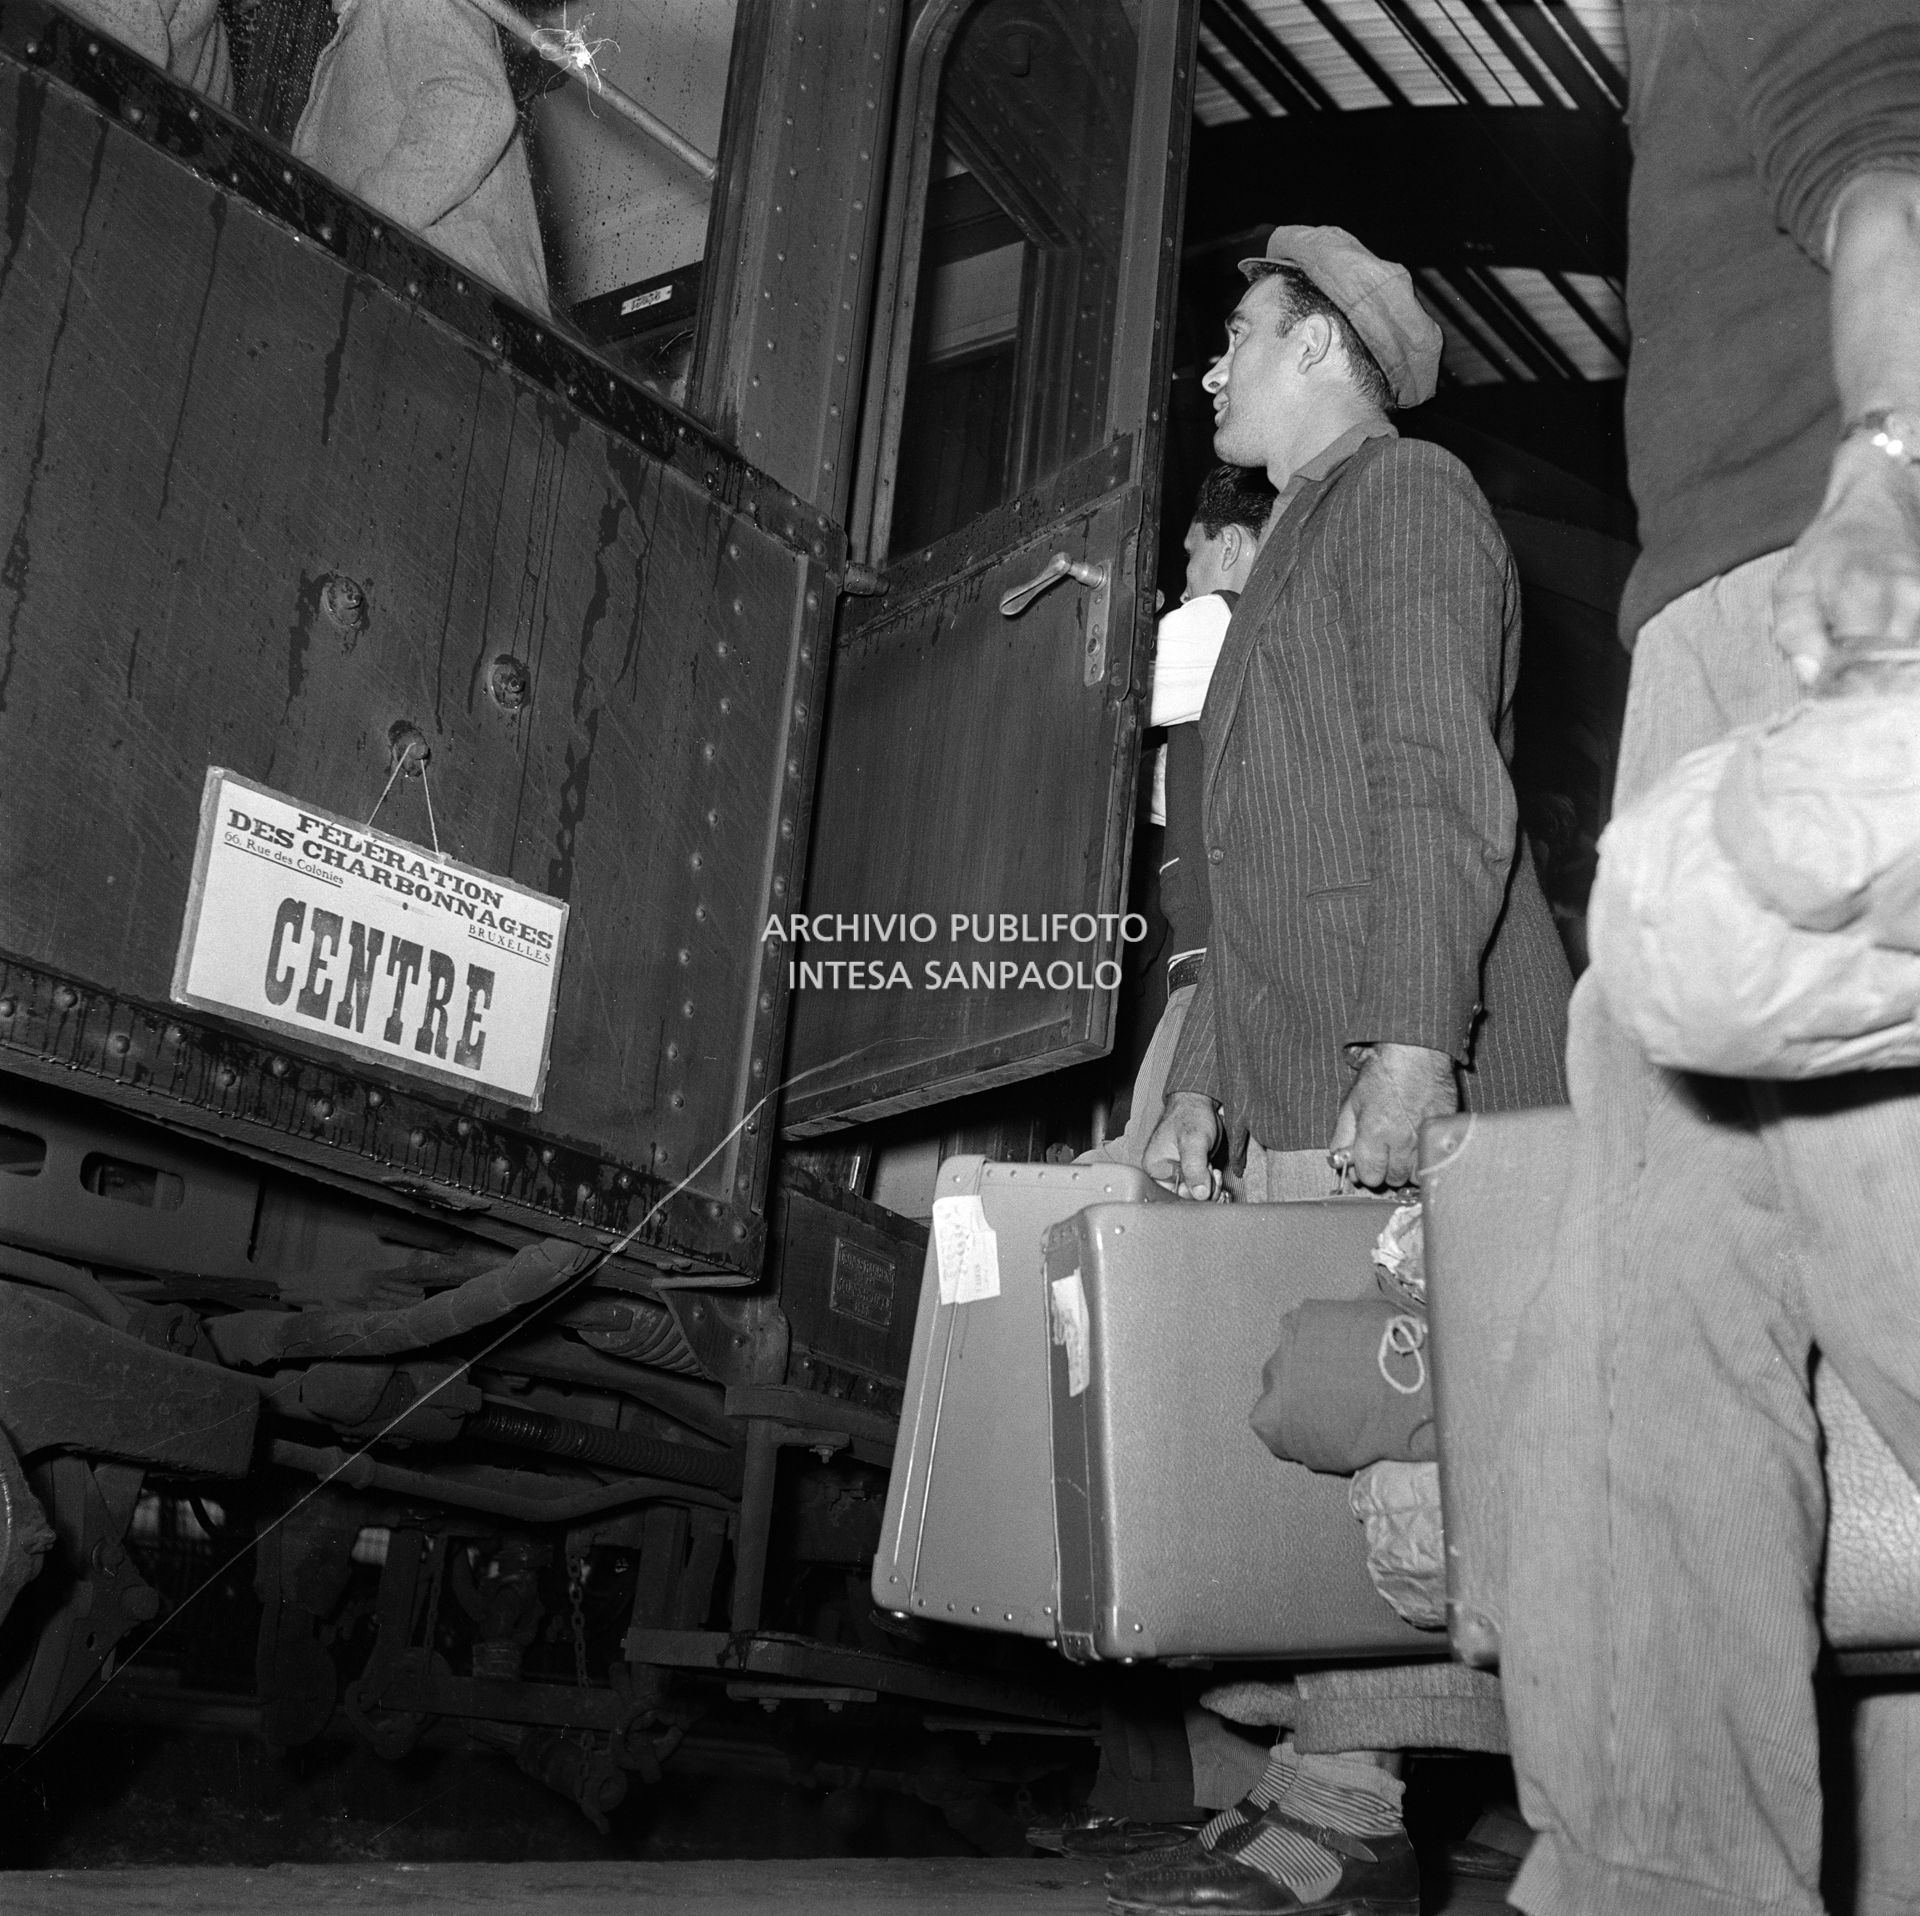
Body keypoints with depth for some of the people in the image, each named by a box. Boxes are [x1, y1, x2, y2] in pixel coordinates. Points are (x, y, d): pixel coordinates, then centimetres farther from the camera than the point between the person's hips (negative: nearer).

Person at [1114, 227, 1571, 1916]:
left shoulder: (1405, 492, 4)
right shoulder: (1295, 549, 32)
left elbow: (1441, 783, -12)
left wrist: (1412, 1036, -22)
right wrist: (1201, 1081, 21)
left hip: (1403, 1077, -9)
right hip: (1296, 1086, 9)